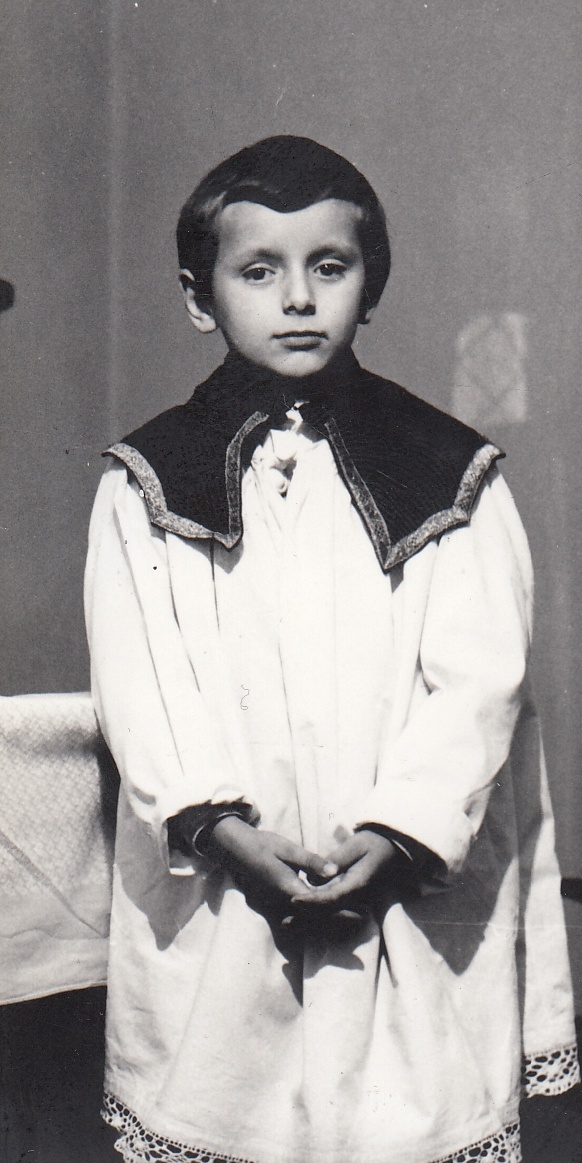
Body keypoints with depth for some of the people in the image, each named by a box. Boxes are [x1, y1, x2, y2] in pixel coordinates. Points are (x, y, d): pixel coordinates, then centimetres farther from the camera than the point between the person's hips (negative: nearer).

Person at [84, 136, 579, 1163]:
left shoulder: (452, 477, 3)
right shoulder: (145, 481, 4)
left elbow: (481, 676, -3)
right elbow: (135, 681, -3)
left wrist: (393, 831, -13)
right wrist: (223, 824, -14)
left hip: (409, 893, 0)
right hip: (213, 905, 1)